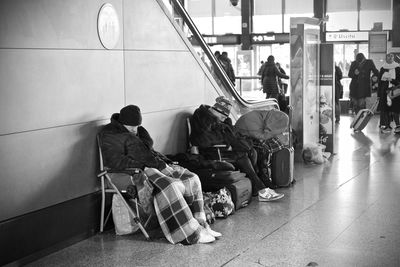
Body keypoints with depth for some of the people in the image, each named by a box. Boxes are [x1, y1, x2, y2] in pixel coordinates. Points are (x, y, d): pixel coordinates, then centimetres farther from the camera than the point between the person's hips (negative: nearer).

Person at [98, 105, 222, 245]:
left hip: (155, 165, 9)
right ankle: (190, 234, -28)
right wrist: (142, 166, -21)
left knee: (192, 179, -7)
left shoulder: (138, 131, 21)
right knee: (168, 187, -34)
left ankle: (200, 224, -7)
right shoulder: (110, 134, -7)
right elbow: (114, 161, -19)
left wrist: (165, 162, 13)